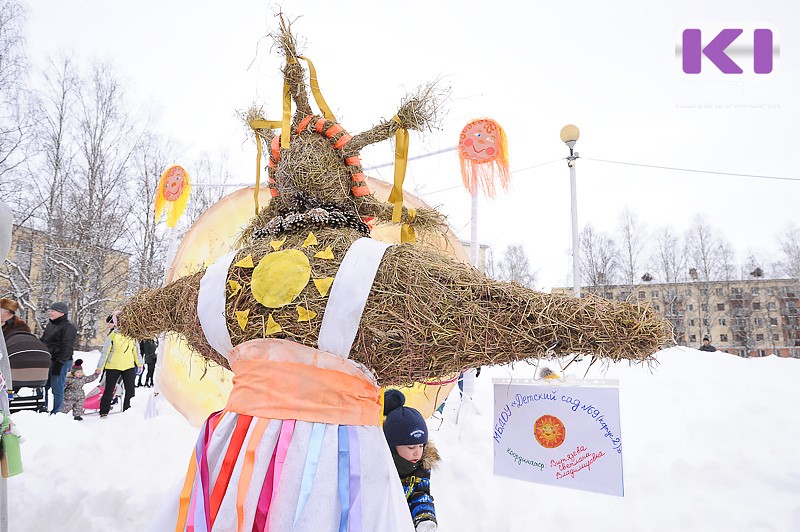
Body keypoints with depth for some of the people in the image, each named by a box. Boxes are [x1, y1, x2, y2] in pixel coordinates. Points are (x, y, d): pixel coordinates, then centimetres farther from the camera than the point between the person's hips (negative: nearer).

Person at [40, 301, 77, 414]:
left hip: (60, 362, -8)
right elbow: (42, 341, 25)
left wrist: (59, 363, -20)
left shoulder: (68, 327, -11)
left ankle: (56, 413, 6)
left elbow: (67, 348, -16)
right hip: (46, 361, 8)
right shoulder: (50, 325, 16)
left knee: (57, 389, -2)